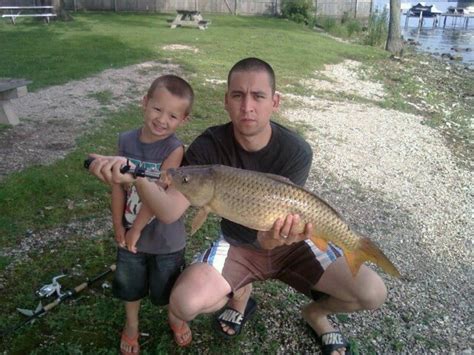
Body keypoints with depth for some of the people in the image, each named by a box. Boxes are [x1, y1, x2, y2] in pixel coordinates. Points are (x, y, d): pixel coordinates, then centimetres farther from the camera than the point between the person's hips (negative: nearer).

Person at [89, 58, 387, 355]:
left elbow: (267, 236, -28)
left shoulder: (296, 152, -24)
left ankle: (315, 313, 19)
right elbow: (169, 211, -28)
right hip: (237, 243, 1)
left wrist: (275, 236, -53)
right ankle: (241, 290, 9)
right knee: (185, 302, -27)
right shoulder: (209, 146, -21)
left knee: (373, 293, -17)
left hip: (290, 245, 0)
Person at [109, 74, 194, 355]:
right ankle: (131, 326, 52)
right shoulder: (126, 140, -10)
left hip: (165, 237, -3)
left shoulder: (174, 149, -24)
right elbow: (118, 185, -6)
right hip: (129, 232, 4)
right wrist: (119, 226, -7)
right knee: (130, 285, 25)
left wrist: (137, 229, -18)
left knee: (167, 289, 19)